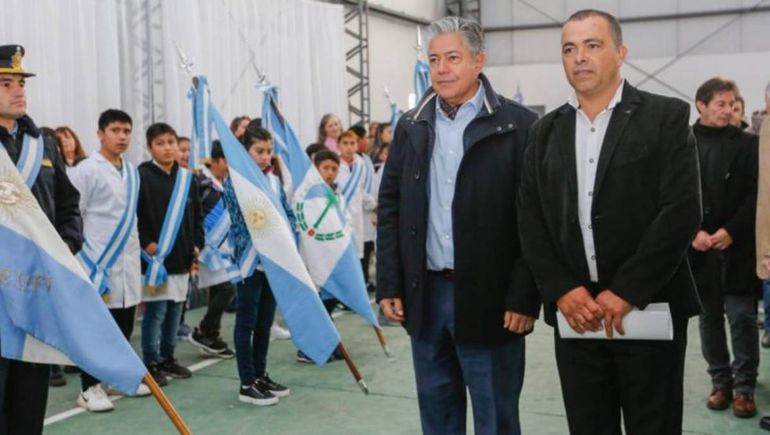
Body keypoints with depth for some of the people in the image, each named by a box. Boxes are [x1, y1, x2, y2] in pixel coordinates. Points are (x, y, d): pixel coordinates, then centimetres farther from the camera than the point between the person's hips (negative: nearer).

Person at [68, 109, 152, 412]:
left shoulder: (132, 172, 11)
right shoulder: (86, 170, -9)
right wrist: (80, 256, -11)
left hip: (128, 259, 6)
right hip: (97, 260, -6)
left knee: (125, 324, 12)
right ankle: (89, 387, 10)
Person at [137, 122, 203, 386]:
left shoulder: (186, 178, 10)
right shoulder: (142, 176, -8)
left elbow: (197, 215, 16)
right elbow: (132, 215, -11)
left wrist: (197, 245, 9)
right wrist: (145, 243, -14)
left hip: (182, 258, 6)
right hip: (155, 256, -6)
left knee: (174, 310, 13)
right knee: (155, 311, -2)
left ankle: (168, 358, 26)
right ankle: (151, 363, 8)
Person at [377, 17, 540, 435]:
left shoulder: (517, 125, -6)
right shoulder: (411, 126, 8)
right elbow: (390, 208, 9)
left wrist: (524, 297, -12)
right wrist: (389, 285, 4)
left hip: (489, 296, -4)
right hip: (425, 293, 4)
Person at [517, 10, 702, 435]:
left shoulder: (666, 117, -2)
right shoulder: (545, 132, 10)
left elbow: (682, 211, -11)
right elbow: (530, 221, 5)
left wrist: (626, 292, -15)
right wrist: (563, 290, -8)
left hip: (649, 310, -3)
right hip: (575, 312, 3)